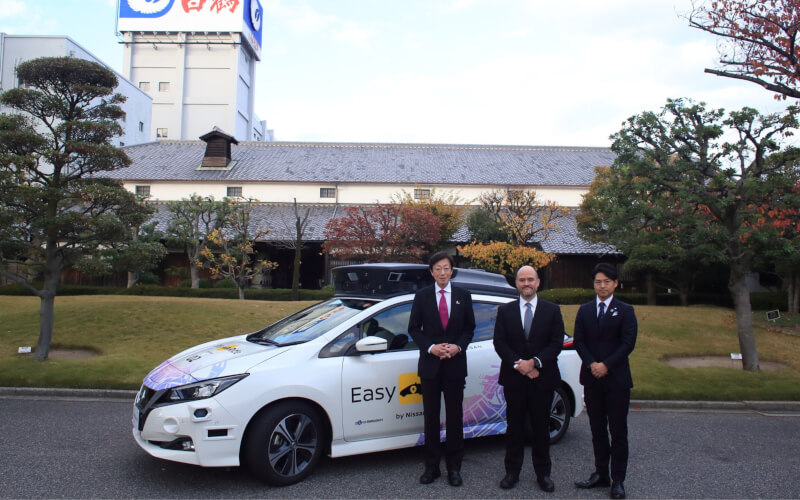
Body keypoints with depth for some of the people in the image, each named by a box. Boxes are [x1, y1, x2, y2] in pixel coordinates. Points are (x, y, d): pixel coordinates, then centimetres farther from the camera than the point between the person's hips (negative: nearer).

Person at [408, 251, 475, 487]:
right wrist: (430, 347, -13)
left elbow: (469, 327, 6)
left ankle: (454, 467, 19)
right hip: (430, 363, 0)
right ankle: (431, 466, 17)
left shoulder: (463, 295, 4)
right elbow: (413, 328, 1)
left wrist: (458, 346, -11)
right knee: (431, 417, 7)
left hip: (455, 363, 0)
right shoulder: (422, 295, 1)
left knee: (454, 417, 7)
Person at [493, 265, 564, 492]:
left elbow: (557, 343, -3)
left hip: (542, 378, 0)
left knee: (541, 427, 9)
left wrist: (535, 362, -15)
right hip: (514, 379, 1)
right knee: (515, 426, 8)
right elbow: (499, 343, -1)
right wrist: (518, 364, -13)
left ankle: (543, 473, 22)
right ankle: (512, 472, 20)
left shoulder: (552, 310, 3)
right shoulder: (505, 310, 5)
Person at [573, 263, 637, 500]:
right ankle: (601, 474, 21)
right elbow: (579, 341, 4)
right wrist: (591, 364, -11)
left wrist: (606, 365, -15)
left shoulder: (625, 311, 0)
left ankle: (618, 480, 10)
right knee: (597, 429, 10)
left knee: (618, 431, 2)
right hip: (592, 378, 3)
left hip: (617, 378, -3)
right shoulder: (584, 310, 9)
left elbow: (628, 343, -7)